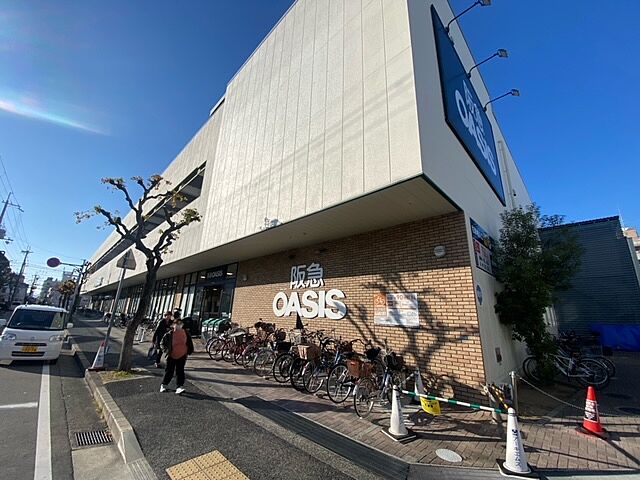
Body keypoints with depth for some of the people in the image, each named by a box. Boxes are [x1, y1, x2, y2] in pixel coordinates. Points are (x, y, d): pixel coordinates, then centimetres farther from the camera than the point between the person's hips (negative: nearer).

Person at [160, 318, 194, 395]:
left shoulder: (186, 333, -2)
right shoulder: (169, 334, -8)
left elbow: (190, 343, 8)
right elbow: (163, 342, 6)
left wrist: (189, 352, 4)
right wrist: (166, 350, -2)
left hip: (182, 356, 0)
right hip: (171, 356, 0)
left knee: (180, 372, 0)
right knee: (169, 371, 13)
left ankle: (180, 387, 1)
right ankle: (164, 385, 34)